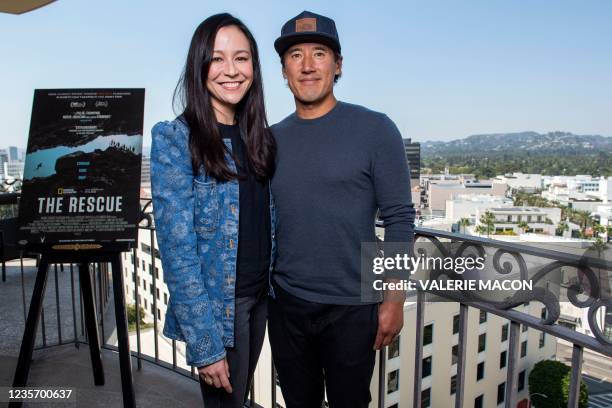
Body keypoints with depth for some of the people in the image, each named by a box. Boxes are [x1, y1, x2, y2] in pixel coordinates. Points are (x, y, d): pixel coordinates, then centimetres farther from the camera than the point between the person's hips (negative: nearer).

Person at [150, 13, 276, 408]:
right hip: (215, 305, -6)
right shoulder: (174, 138, -14)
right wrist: (205, 343, -19)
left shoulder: (259, 136, 5)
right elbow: (177, 249, -18)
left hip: (261, 297, 6)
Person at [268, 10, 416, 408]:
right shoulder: (271, 139, 3)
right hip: (285, 303, 4)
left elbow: (399, 218, -8)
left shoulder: (375, 129, -8)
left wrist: (394, 300, -10)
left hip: (352, 307, -3)